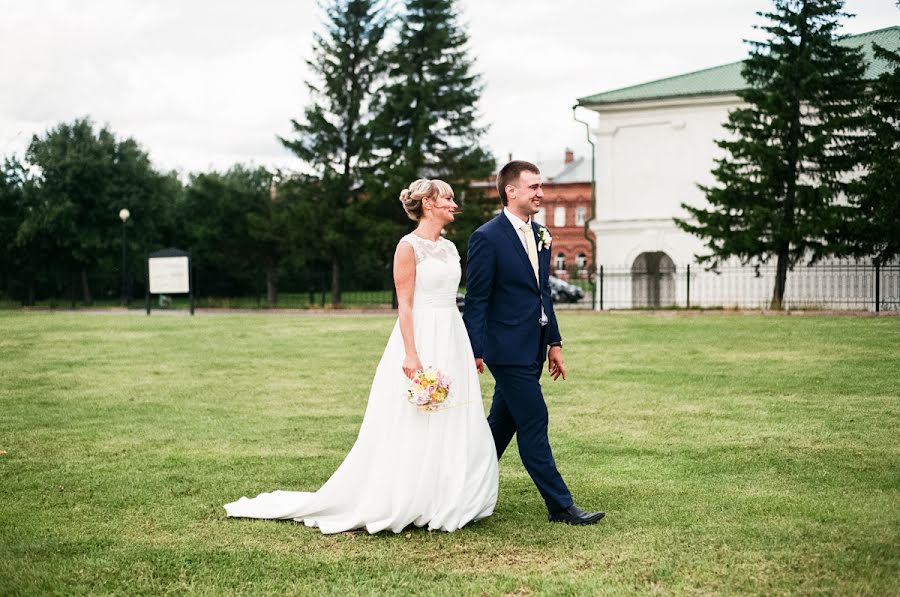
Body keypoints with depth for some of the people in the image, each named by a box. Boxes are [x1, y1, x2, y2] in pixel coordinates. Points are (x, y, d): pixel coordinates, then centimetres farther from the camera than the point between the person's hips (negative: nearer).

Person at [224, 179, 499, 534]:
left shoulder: (449, 248, 14)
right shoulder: (409, 247, -9)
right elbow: (404, 305, -14)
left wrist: (471, 350, 15)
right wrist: (411, 354, -22)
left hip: (452, 343, 8)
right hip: (421, 341, -8)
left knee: (453, 428, 8)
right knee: (413, 429, -3)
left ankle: (446, 503, 17)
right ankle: (402, 506, 7)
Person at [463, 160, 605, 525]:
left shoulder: (539, 236, 12)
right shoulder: (487, 238, -12)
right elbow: (476, 300, -13)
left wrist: (554, 342, 16)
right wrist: (475, 353, -16)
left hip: (533, 348, 8)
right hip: (508, 348, -8)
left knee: (503, 423, 15)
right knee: (534, 424, -6)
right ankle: (560, 506, -1)